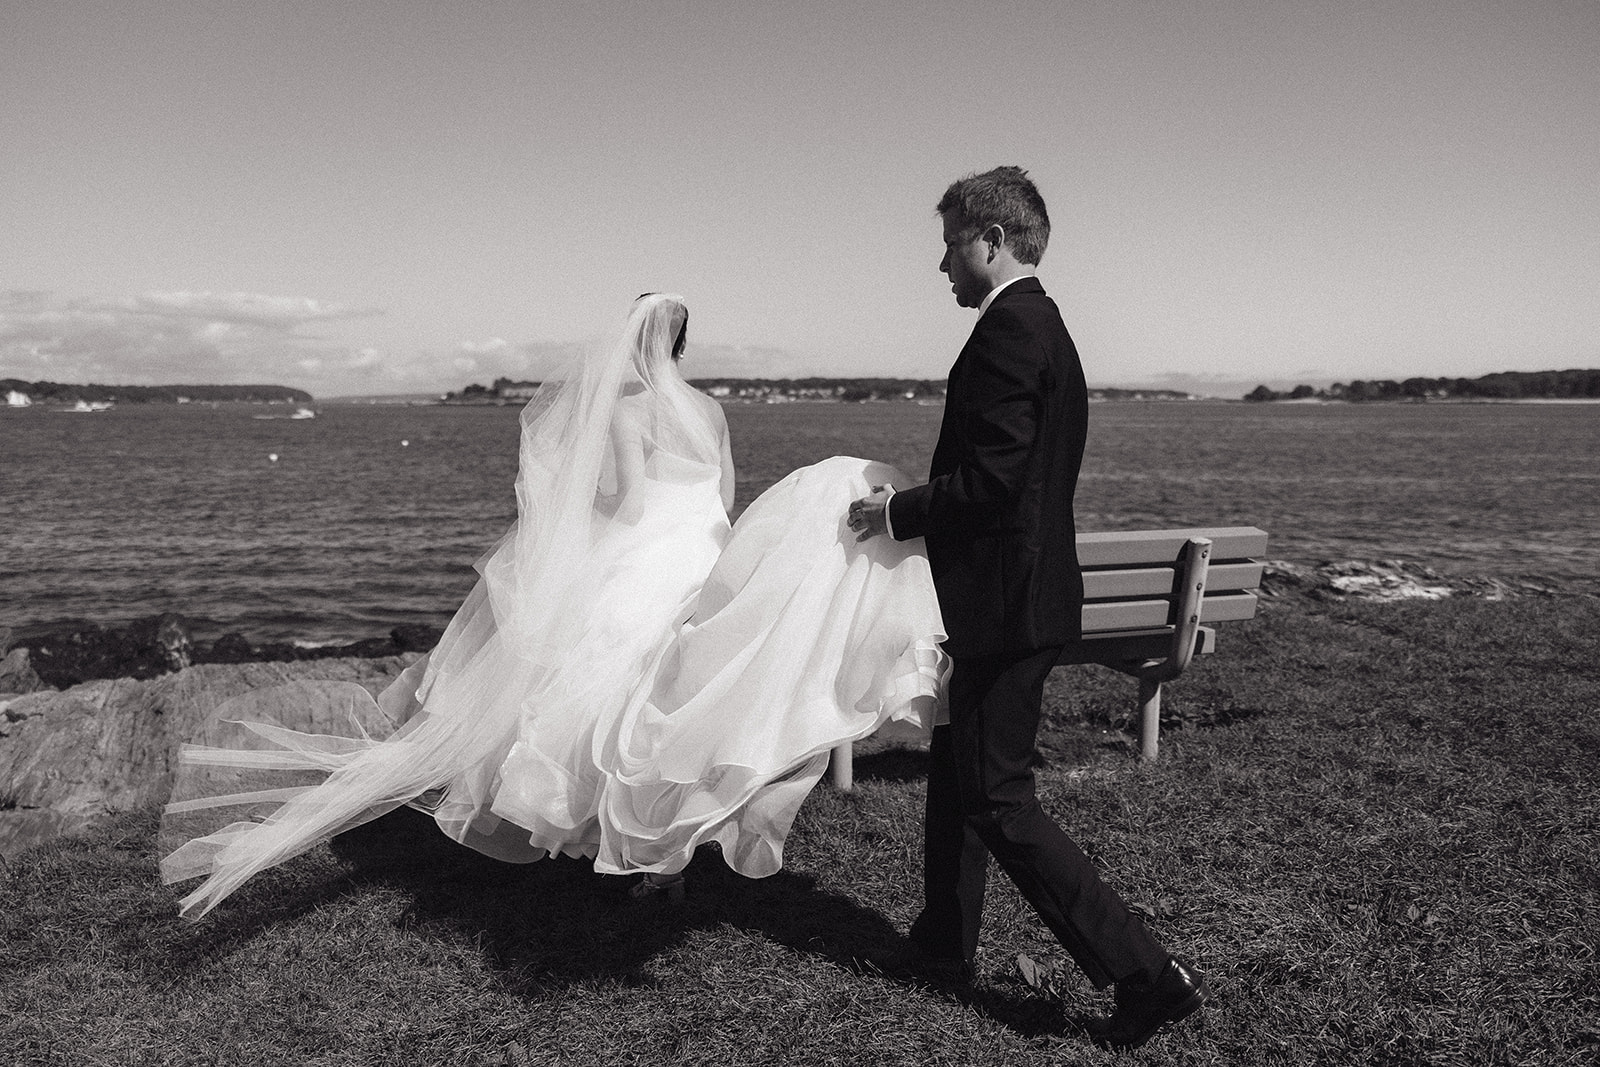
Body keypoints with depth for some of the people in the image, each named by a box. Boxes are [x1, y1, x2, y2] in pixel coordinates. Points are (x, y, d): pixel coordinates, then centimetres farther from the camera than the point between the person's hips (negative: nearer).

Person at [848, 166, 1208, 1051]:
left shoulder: (1010, 327, -17)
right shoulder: (1044, 325, 15)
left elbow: (991, 480, -25)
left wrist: (897, 512, -12)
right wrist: (915, 507, 15)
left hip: (1006, 605, -11)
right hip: (1021, 590, 11)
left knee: (997, 801, -3)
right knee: (958, 769, 21)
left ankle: (1147, 974, 1)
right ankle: (945, 940, 37)